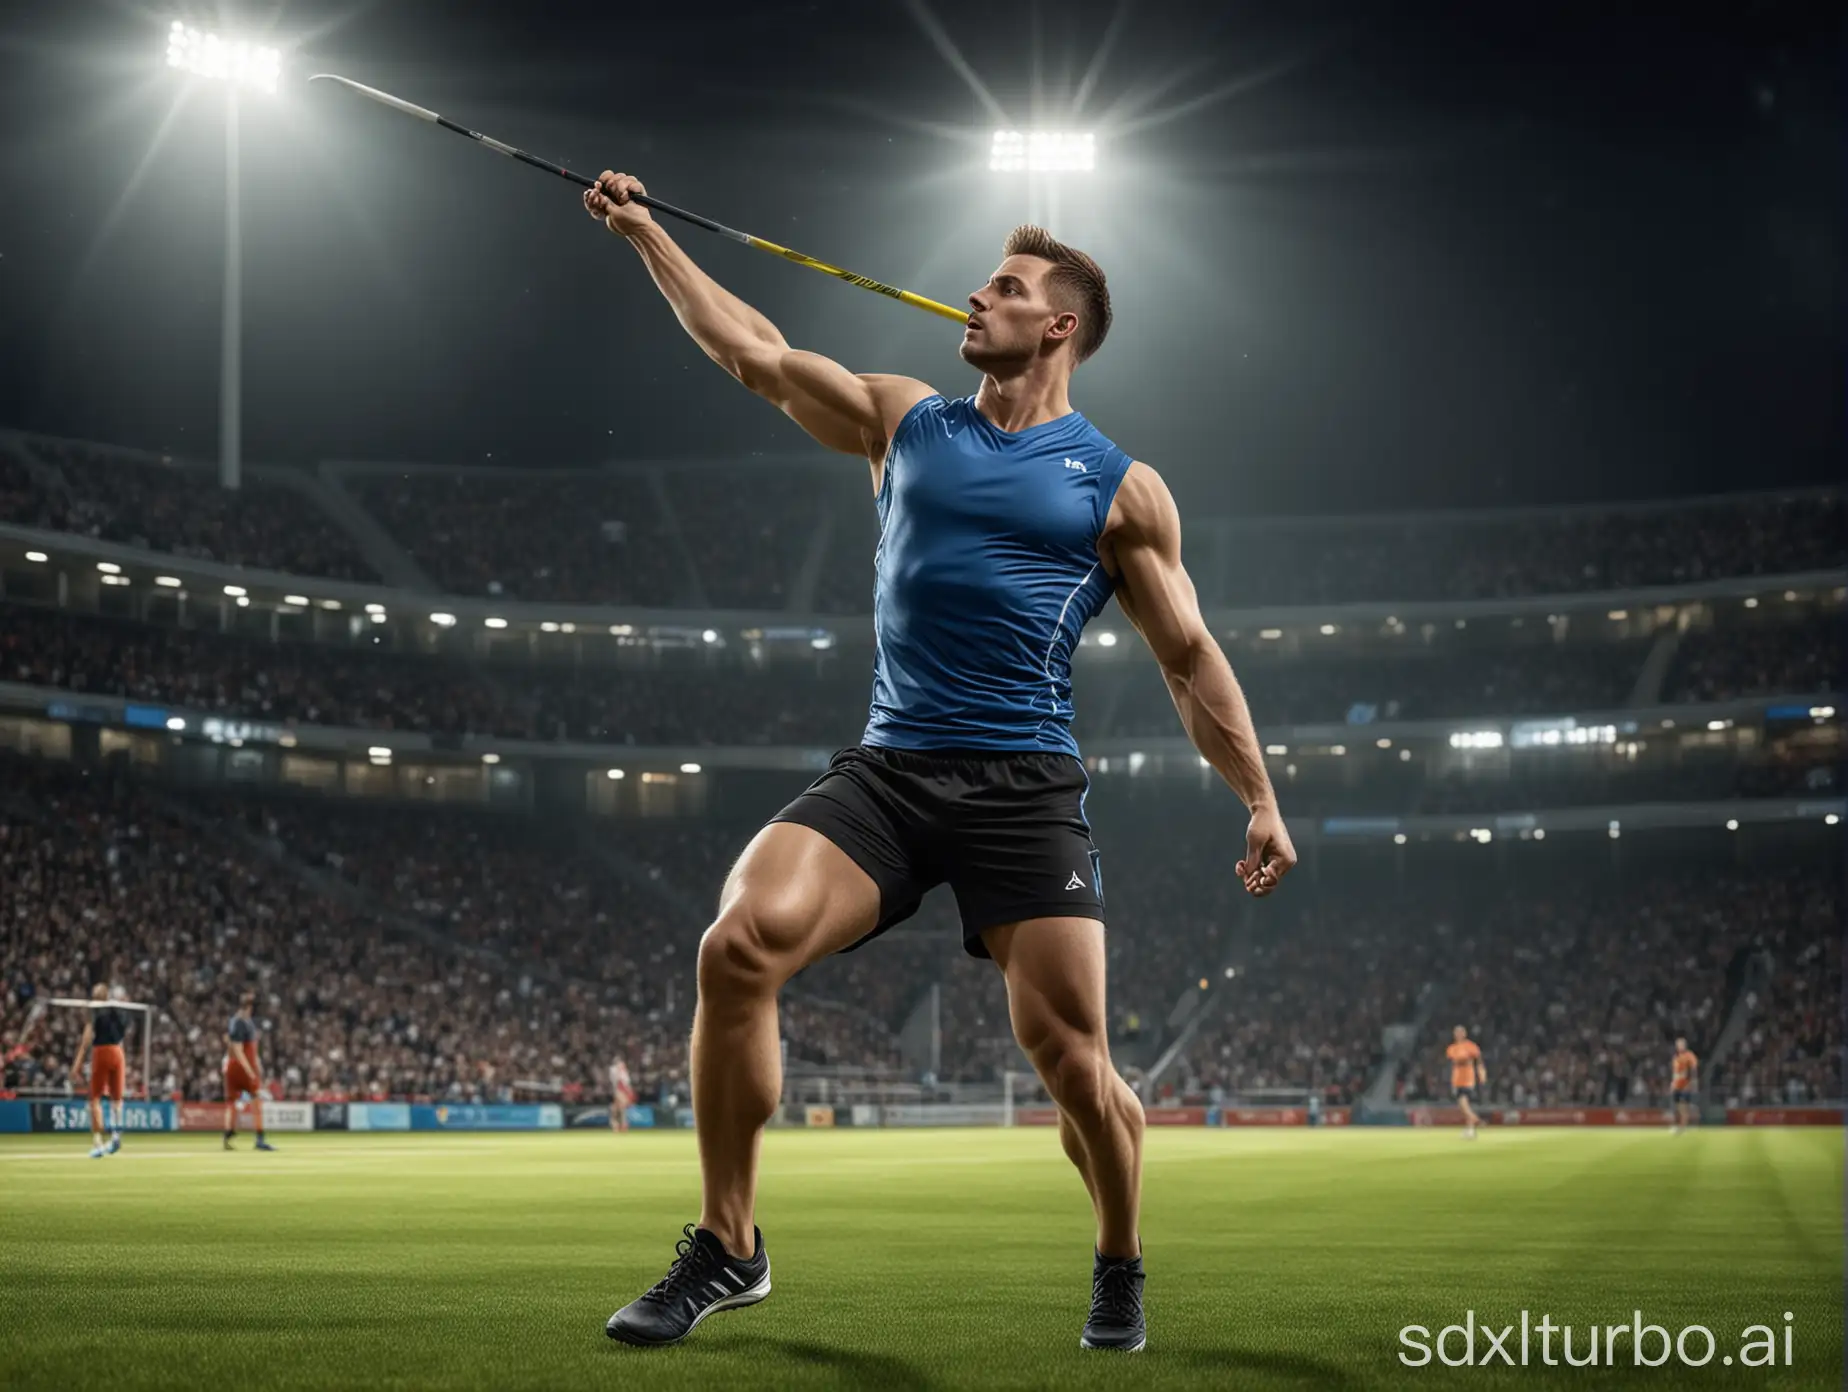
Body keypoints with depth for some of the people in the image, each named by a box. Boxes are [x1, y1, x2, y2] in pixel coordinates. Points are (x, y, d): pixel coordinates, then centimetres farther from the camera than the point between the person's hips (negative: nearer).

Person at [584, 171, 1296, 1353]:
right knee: (742, 942, -21)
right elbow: (755, 351, 18)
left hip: (1025, 793, -2)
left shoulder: (1121, 489, 7)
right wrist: (646, 236, 18)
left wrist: (1261, 800, 1)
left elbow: (1190, 655, 7)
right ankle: (727, 1248, -7)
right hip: (888, 771, 3)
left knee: (1071, 1057, -10)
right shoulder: (904, 423, 16)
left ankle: (1121, 1272, 20)